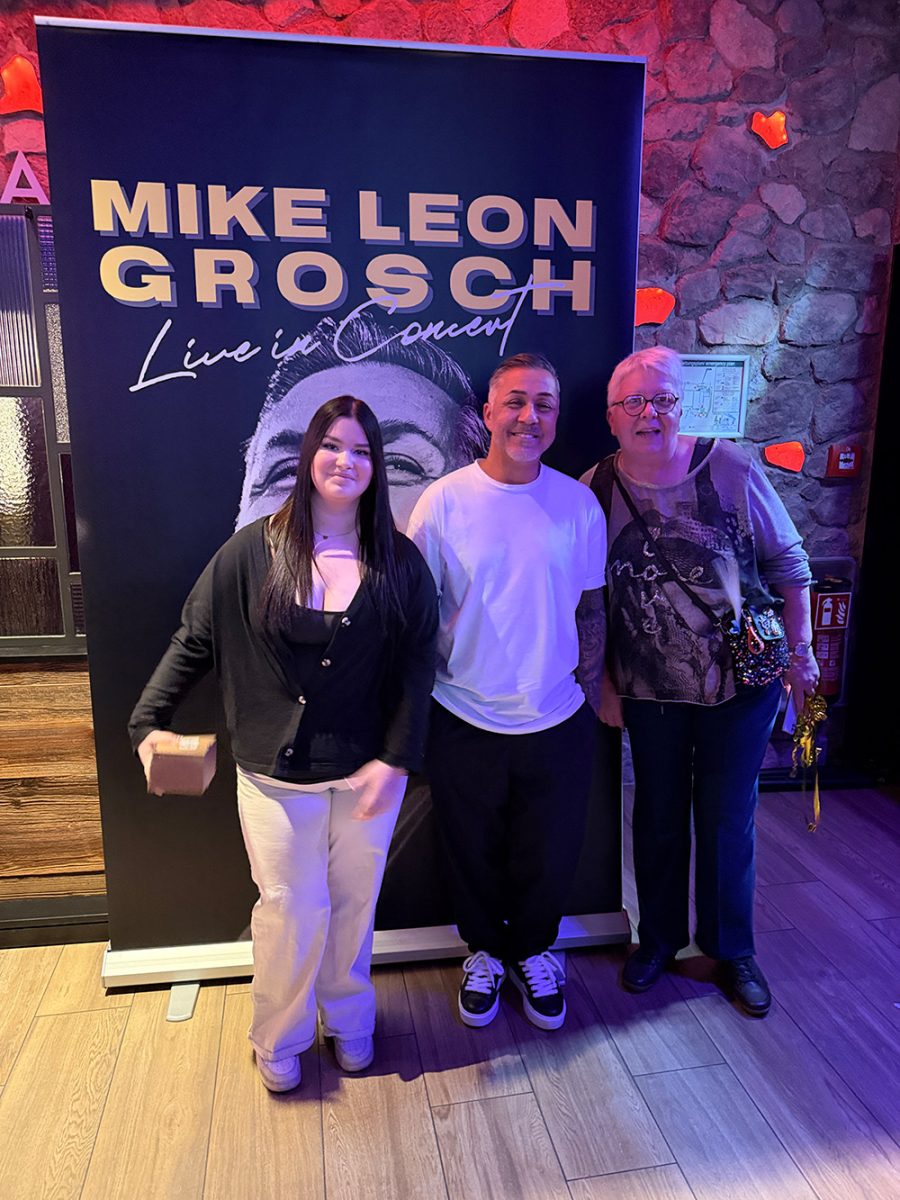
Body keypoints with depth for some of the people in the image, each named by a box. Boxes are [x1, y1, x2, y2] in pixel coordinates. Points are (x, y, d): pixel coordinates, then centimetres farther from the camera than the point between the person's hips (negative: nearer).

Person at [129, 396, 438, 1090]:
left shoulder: (399, 563, -4)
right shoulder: (253, 551, -6)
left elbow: (417, 666, -4)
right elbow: (193, 641, 0)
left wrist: (396, 758, -10)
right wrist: (151, 721, -8)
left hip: (367, 773, 1)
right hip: (276, 777, -1)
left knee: (354, 906, 16)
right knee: (290, 911, 10)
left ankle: (349, 1020, 44)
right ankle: (279, 1041, 38)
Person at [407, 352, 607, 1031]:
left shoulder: (579, 504, -3)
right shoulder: (444, 502, -9)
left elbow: (590, 608, 5)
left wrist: (589, 695, 5)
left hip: (557, 723, 2)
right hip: (464, 722, -1)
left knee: (549, 856, 17)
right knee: (474, 854, 18)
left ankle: (533, 950, 46)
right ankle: (485, 951, 46)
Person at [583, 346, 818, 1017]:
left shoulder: (733, 470, -11)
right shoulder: (596, 490, -8)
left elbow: (788, 563, -1)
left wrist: (802, 653, 1)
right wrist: (602, 684, 0)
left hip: (742, 682, -1)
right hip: (648, 687, 1)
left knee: (728, 817, 11)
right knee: (659, 815, 16)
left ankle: (733, 949, 35)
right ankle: (658, 939, 38)